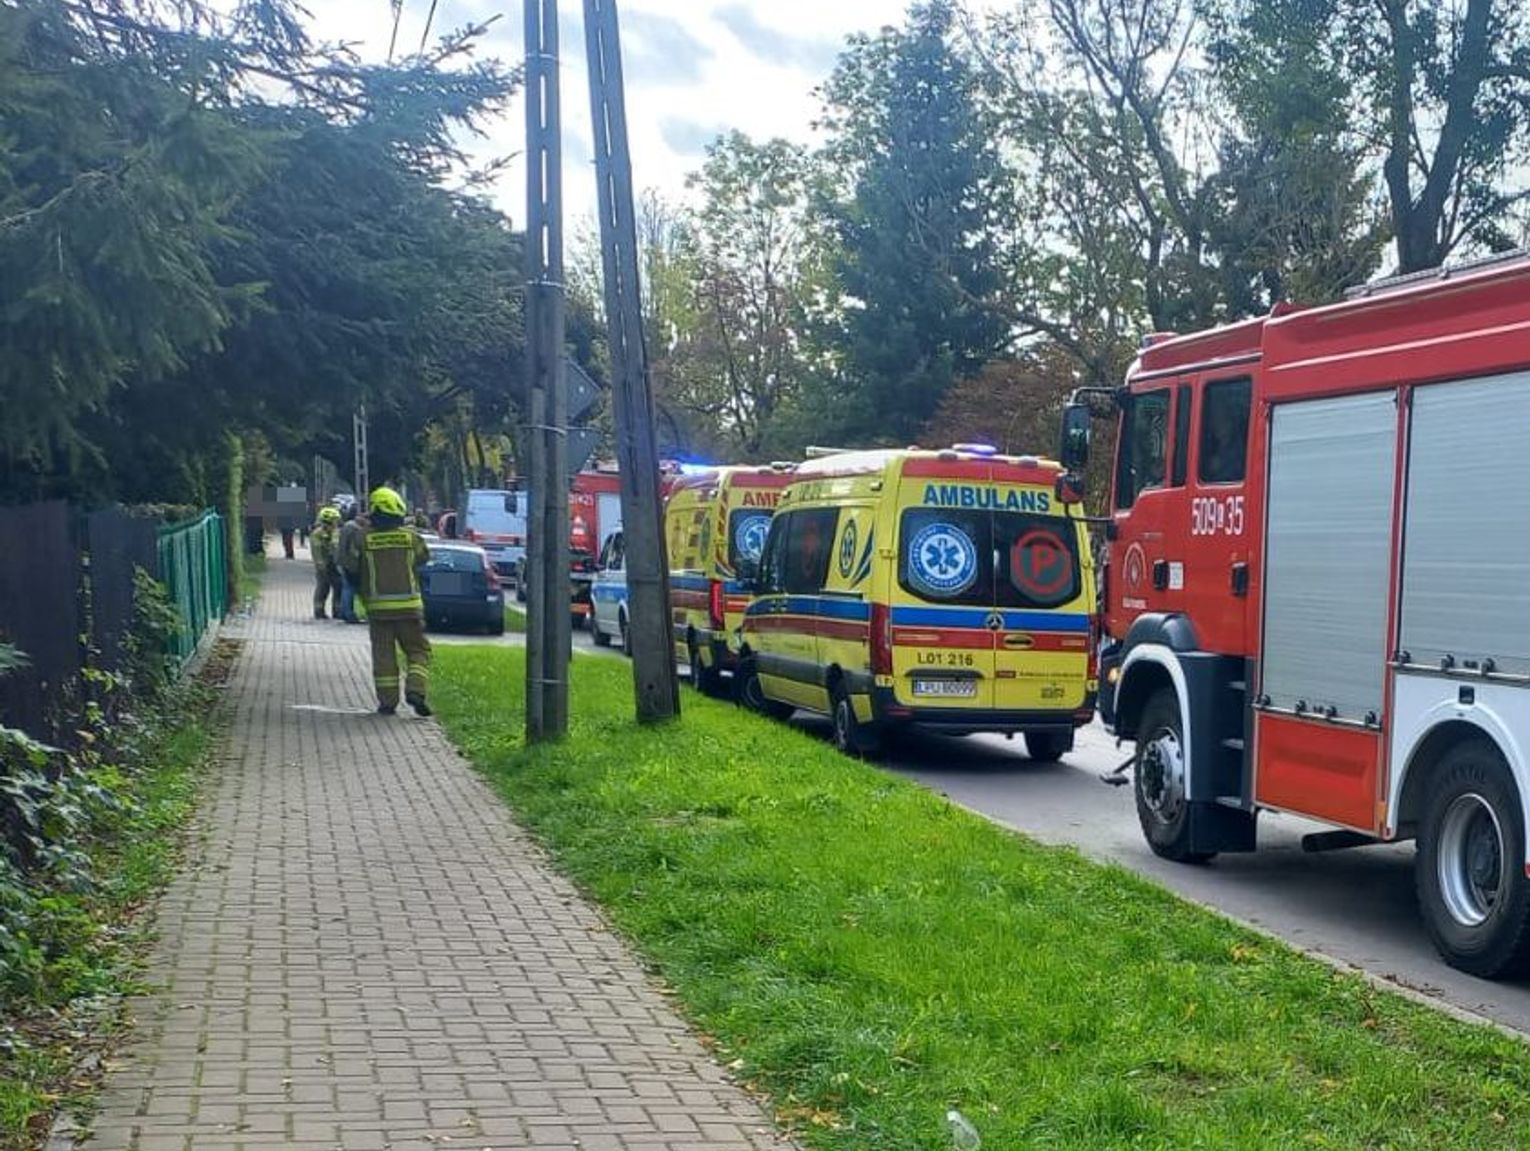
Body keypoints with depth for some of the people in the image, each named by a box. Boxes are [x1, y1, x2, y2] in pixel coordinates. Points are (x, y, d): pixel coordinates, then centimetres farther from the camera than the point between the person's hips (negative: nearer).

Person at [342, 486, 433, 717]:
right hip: (408, 605, 0)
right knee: (418, 651, 9)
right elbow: (423, 557, 12)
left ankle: (387, 701, 7)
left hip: (378, 606, 0)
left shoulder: (362, 538, -4)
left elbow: (349, 565, 1)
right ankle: (415, 690, -10)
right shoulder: (411, 536, -2)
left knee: (383, 654, 8)